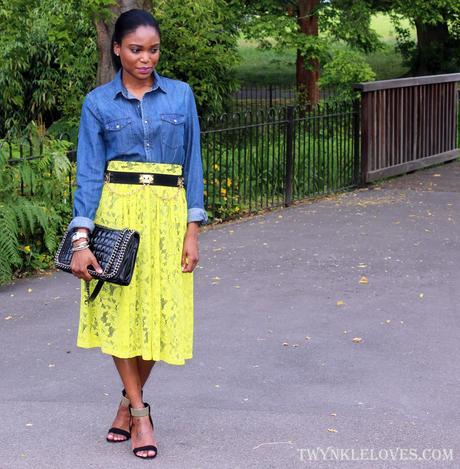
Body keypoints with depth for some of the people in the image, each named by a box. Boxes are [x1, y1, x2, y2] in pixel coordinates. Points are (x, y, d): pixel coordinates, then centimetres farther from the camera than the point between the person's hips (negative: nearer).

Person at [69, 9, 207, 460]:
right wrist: (80, 239, -13)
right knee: (120, 309, 0)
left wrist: (193, 231, -2)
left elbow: (192, 164, 6)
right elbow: (89, 172, -3)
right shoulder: (98, 102, 2)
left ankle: (130, 400, 24)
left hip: (167, 213, 1)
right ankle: (139, 413, 13)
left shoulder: (180, 95, 6)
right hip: (117, 210, -1)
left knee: (159, 313, 1)